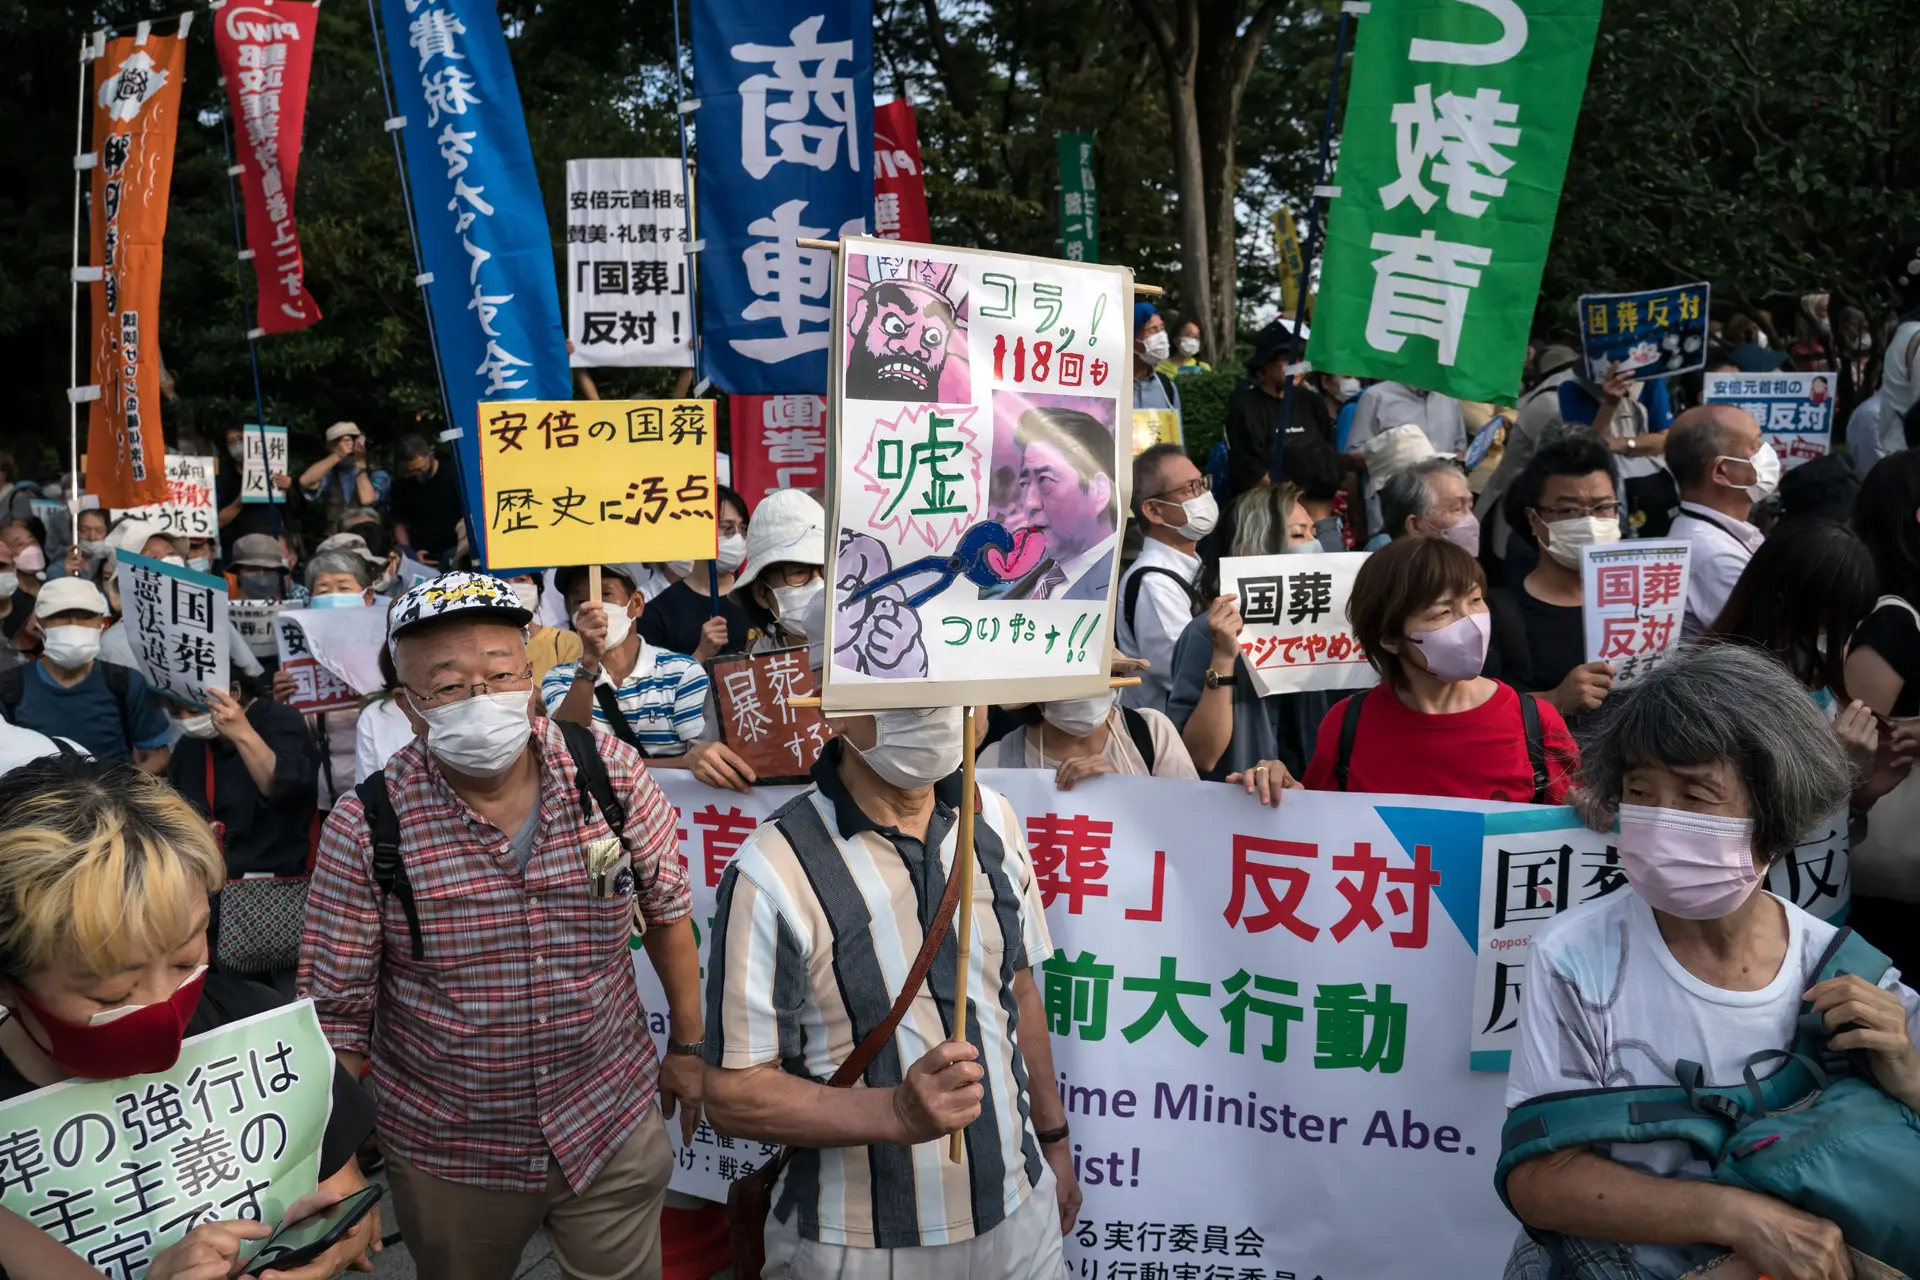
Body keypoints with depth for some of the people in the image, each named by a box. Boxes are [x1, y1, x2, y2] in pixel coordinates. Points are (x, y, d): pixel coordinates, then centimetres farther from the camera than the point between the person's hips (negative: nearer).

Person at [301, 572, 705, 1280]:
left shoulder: (613, 773, -13)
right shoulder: (364, 828, -17)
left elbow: (667, 910, 1)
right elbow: (336, 1010, -8)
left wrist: (687, 1045, 8)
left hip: (612, 1127, 1)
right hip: (445, 1155, 0)